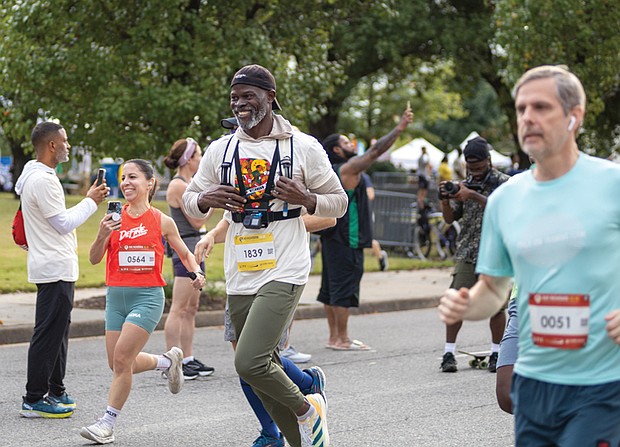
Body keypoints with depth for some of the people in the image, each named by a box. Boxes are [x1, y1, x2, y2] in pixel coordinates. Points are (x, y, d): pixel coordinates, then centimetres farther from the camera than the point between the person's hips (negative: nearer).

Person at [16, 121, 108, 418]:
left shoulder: (38, 176, 15)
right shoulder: (42, 180, -18)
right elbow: (64, 223, -17)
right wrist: (91, 201, -7)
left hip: (56, 268, 11)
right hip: (54, 269, -11)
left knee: (58, 330, 16)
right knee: (49, 333, -9)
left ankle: (55, 391, 23)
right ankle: (33, 400, -7)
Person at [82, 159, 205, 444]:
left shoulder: (162, 221, 0)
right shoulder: (114, 218, 3)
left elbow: (184, 253, 15)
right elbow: (94, 259, 0)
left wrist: (197, 273, -4)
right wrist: (102, 235, -19)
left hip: (148, 295, -4)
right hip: (116, 296, 4)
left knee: (121, 359, -13)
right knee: (118, 364, 8)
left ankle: (108, 422, -3)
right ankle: (168, 361, 34)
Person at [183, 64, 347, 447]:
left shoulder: (303, 147, -2)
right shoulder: (220, 150, 9)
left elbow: (339, 202, 4)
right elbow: (190, 201, 17)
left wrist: (305, 199, -16)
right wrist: (205, 199, -7)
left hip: (284, 272, -5)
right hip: (240, 278, 5)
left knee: (250, 362, -19)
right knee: (265, 368, 9)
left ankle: (307, 408, 7)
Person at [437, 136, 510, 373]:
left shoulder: (502, 182, 2)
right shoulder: (464, 185, 15)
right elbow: (450, 218, 14)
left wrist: (473, 196, -22)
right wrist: (445, 199, -6)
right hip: (467, 254, 3)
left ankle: (496, 354, 12)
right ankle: (449, 353, -2)